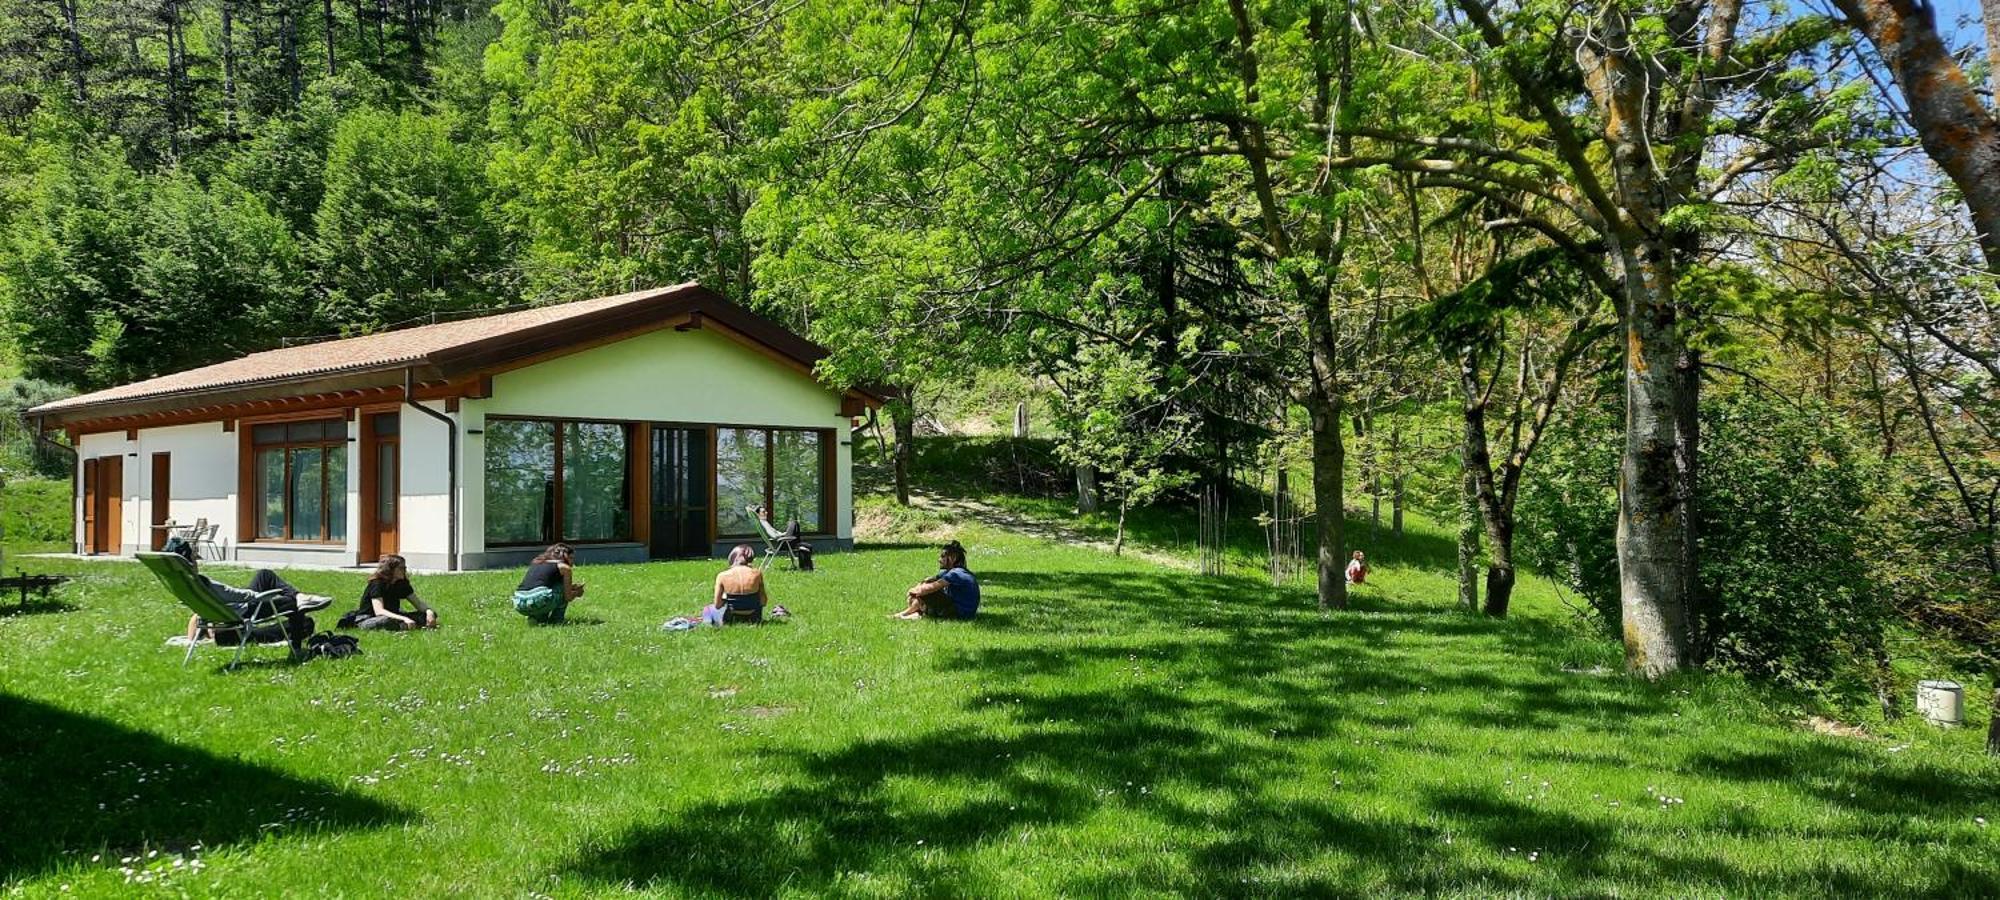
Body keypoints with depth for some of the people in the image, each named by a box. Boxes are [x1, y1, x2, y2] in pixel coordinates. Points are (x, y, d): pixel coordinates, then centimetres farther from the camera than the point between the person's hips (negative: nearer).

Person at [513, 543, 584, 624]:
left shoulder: (536, 562, 29)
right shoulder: (564, 567, 11)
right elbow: (568, 597, 12)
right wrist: (576, 593, 34)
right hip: (538, 600, -7)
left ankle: (537, 618, 16)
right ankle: (556, 620, 14)